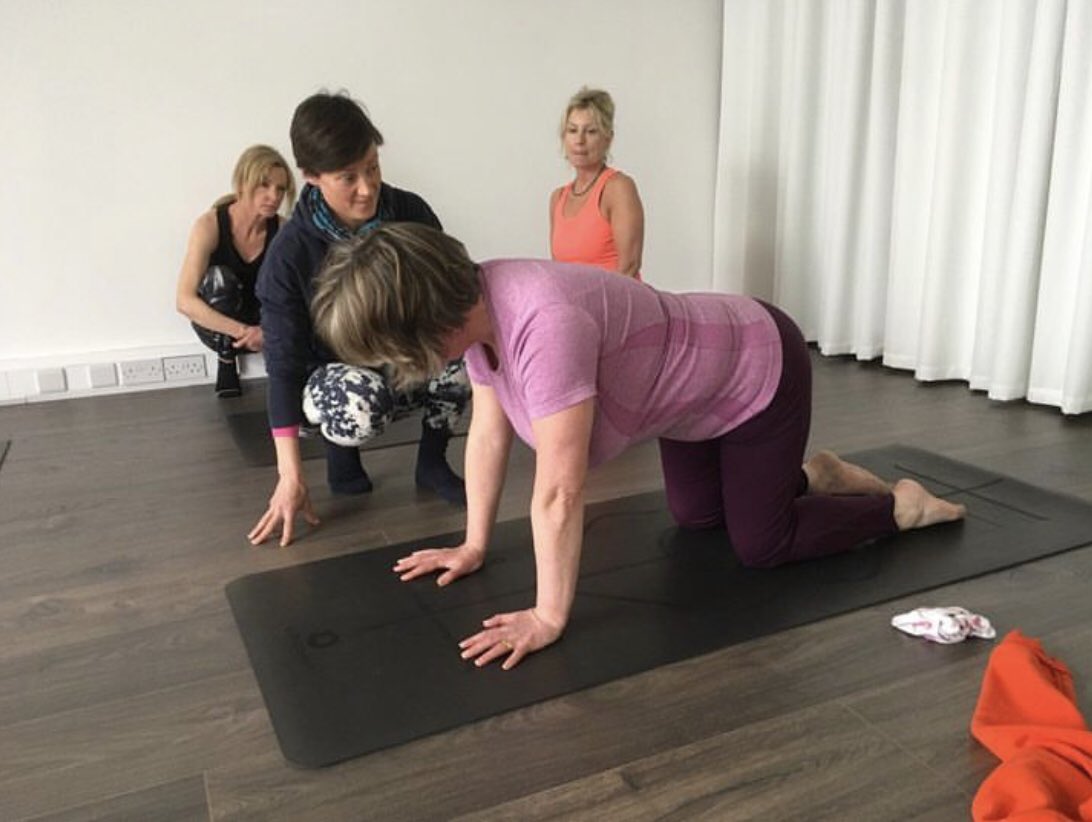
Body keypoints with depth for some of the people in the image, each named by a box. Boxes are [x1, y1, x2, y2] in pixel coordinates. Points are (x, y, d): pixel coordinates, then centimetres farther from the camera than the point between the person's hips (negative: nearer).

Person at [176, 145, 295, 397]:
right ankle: (226, 359, -10)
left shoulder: (283, 230, -16)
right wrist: (242, 332, -39)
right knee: (219, 277, -33)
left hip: (262, 323, 2)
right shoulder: (209, 225, -24)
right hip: (216, 325, -1)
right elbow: (185, 300, -30)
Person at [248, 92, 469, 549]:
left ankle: (432, 462, -4)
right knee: (360, 402, -39)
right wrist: (290, 475, -22)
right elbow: (284, 363, -17)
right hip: (339, 375, -2)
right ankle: (341, 451, 0)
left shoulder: (409, 213, -12)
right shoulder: (291, 253, -19)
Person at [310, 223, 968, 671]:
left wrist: (548, 618, -29)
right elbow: (489, 430, -6)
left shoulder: (541, 325, -42)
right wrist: (475, 546, -2)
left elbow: (560, 490, -38)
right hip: (695, 388, 8)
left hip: (758, 372, -8)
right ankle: (815, 476, 38)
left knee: (761, 545, 3)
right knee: (695, 518, 20)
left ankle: (903, 506, 23)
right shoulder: (474, 304, -14)